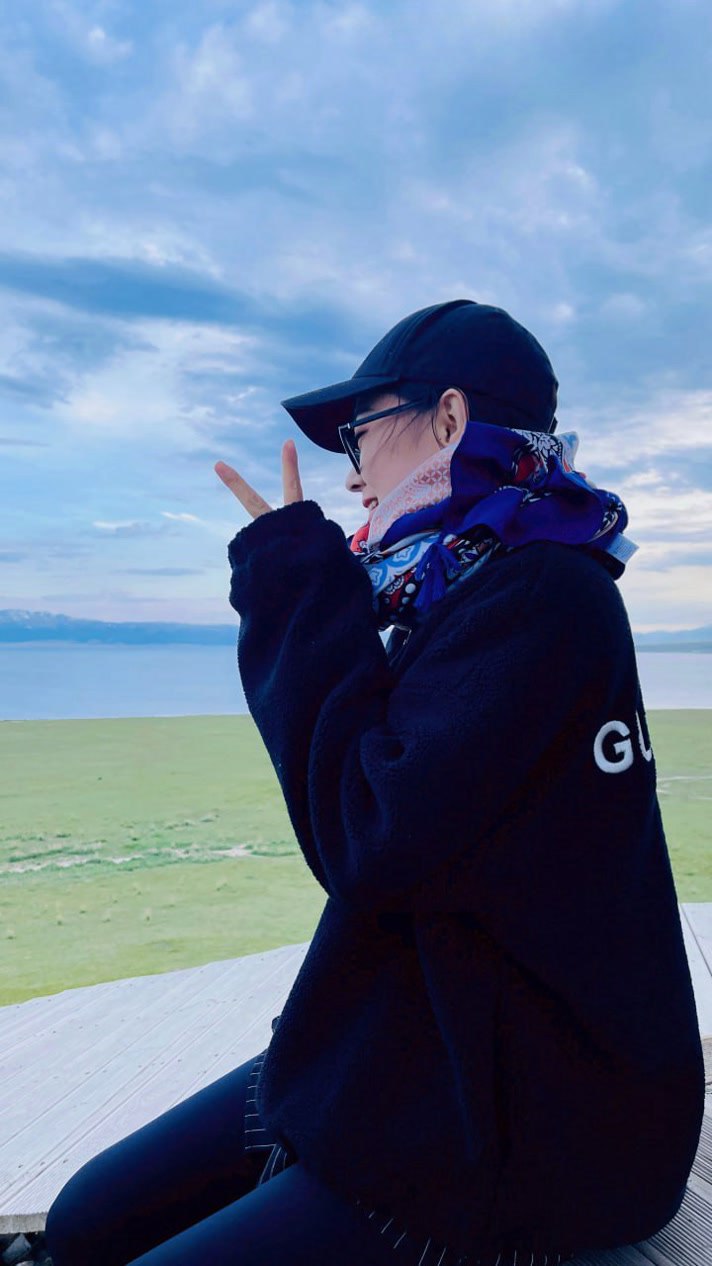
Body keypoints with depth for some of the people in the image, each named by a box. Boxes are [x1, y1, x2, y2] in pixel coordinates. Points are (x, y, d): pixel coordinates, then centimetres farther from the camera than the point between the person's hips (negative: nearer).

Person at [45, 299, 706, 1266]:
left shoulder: (544, 594, -20)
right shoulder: (456, 586, 8)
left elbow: (369, 844, -26)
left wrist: (298, 585, -17)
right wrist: (296, 586, 6)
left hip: (524, 1128, -8)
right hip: (412, 1052, 8)